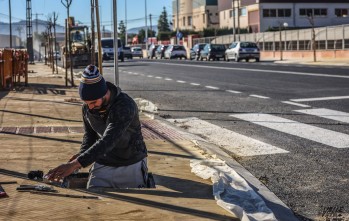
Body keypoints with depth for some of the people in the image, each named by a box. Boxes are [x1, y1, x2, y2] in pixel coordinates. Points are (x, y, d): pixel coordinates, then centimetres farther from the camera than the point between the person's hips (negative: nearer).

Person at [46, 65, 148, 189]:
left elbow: (108, 141, -39)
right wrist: (82, 154, -13)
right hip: (103, 165, 4)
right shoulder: (87, 108, -8)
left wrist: (75, 164, -48)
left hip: (131, 166, -4)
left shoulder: (125, 106, -29)